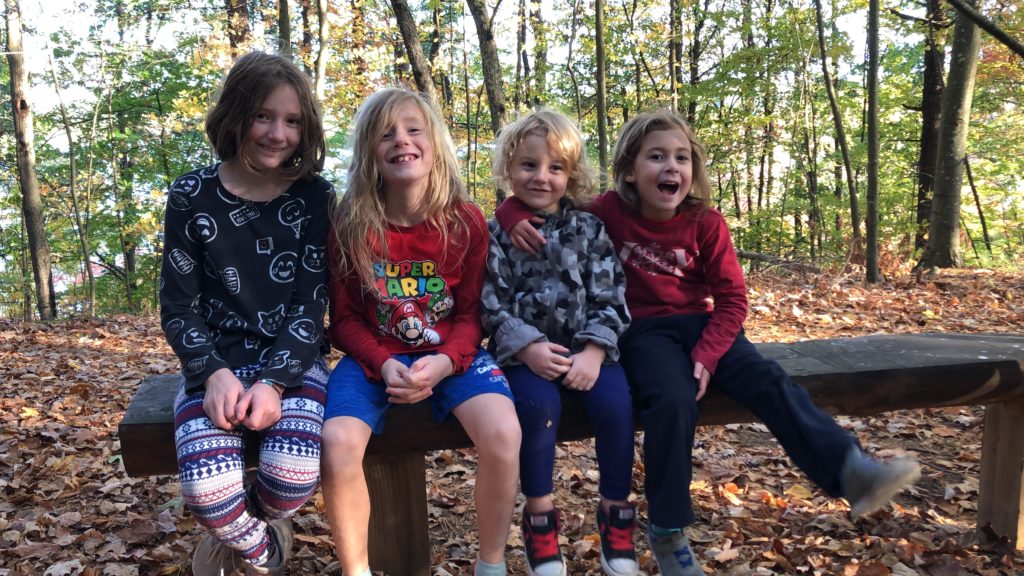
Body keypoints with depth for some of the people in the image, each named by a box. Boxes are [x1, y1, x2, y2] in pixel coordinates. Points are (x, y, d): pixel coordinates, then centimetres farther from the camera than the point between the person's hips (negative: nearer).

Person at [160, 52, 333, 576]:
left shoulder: (315, 197, -2)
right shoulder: (191, 198, -2)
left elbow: (312, 302, -5)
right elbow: (177, 308, 0)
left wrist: (274, 381, -19)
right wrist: (215, 375, -17)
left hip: (293, 361, 0)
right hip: (218, 363, 0)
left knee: (296, 474, -28)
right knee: (206, 484, -27)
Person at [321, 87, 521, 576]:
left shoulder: (466, 222, -5)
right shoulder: (350, 227, -7)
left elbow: (470, 312, -1)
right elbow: (345, 318, 0)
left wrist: (445, 362, -20)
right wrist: (385, 364, -18)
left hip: (450, 354, 0)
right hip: (375, 356, 0)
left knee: (502, 433, -27)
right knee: (338, 443, -29)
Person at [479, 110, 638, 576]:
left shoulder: (589, 228, 6)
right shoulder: (495, 233, 2)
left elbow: (609, 298, 0)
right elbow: (491, 305, -4)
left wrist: (594, 352, -15)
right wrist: (527, 348, -19)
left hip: (585, 346, 2)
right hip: (524, 349, -1)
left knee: (615, 403, -22)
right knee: (539, 405, -29)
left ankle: (615, 511, 2)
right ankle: (539, 515, -6)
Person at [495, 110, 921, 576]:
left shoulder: (705, 222, -3)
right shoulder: (608, 212, -7)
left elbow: (732, 298, -2)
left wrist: (707, 355, -16)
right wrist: (516, 217, -23)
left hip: (701, 324, 3)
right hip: (644, 330, -3)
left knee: (770, 382, -19)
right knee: (673, 402, -29)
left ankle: (851, 472, -22)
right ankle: (667, 533, -15)